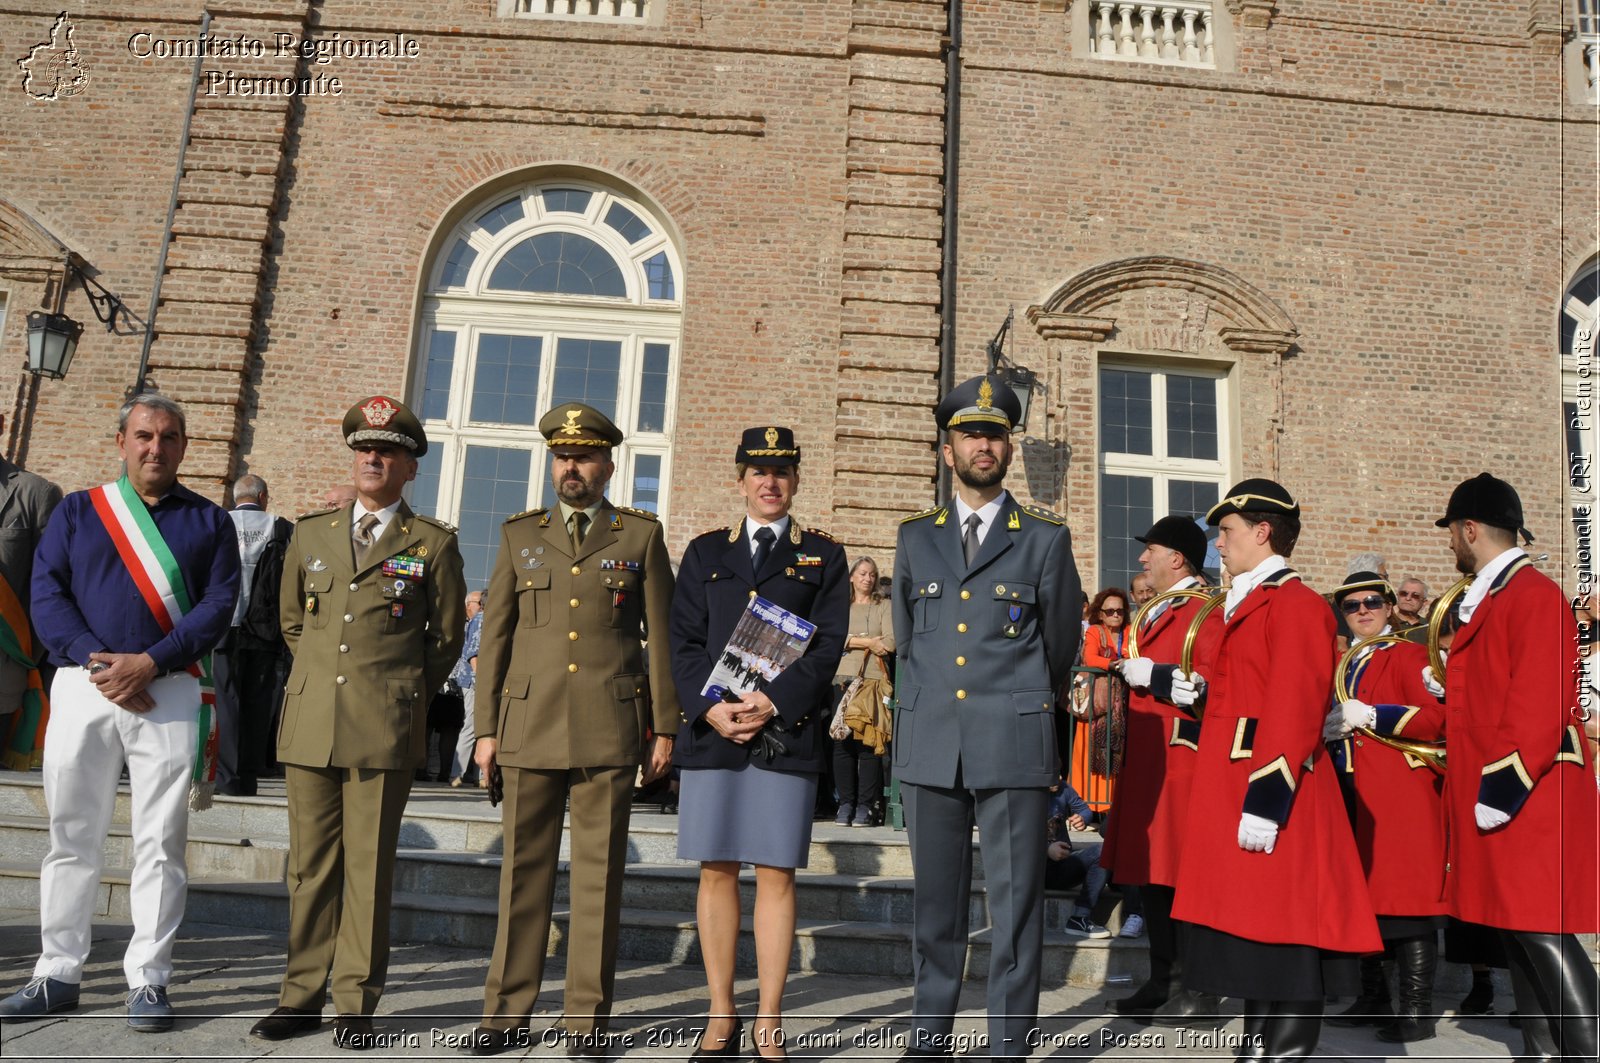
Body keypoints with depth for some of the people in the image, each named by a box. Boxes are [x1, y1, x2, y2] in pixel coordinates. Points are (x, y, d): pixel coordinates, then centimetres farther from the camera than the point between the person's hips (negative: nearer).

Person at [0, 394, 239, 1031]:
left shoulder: (209, 521, 8)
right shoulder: (75, 512, 13)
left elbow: (218, 605, -2)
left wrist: (148, 663, -13)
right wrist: (95, 661, -11)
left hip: (169, 694, -2)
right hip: (84, 686, 2)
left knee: (161, 842, -1)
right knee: (72, 836, 8)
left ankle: (148, 981, 8)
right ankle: (58, 974, 20)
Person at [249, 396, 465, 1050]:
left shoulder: (434, 543, 3)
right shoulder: (311, 534, 13)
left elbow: (446, 638, 9)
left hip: (385, 729, -3)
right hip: (311, 723, 3)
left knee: (369, 868, 1)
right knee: (310, 864, 8)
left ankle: (355, 1005, 10)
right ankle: (302, 997, 19)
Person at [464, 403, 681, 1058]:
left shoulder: (642, 535, 7)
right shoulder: (520, 536, 13)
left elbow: (660, 637, 5)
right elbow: (495, 637, 11)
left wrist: (663, 727, 1)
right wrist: (486, 728, 5)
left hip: (610, 731, -2)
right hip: (530, 728, 2)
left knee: (599, 875, 4)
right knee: (523, 871, 7)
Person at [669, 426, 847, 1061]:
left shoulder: (822, 556, 11)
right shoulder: (705, 553, 15)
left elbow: (828, 644, 0)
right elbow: (684, 641, 7)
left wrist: (773, 701, -13)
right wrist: (711, 707, -9)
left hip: (787, 732, -1)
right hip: (711, 730, 2)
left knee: (776, 876, 0)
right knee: (717, 871, 5)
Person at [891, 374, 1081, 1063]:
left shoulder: (1046, 538, 5)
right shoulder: (915, 537, 13)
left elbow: (1061, 646, 13)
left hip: (1015, 746, -2)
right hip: (931, 744, 2)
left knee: (1015, 903, 2)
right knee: (935, 901, 10)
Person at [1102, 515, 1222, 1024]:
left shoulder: (1207, 610, -10)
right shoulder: (1158, 611, 20)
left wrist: (1151, 675, -19)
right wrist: (1126, 673, 11)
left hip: (1181, 759, -10)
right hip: (1147, 760, 10)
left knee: (1183, 873, -3)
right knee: (1149, 871, 12)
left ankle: (1198, 989, 8)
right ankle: (1164, 982, 22)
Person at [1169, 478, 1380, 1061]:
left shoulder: (1297, 603, -11)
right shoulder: (1245, 604, 19)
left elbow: (1296, 710, -20)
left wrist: (1265, 801, -23)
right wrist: (1200, 688, 11)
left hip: (1271, 793, -10)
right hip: (1233, 786, 10)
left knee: (1283, 936, -4)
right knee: (1250, 928, 15)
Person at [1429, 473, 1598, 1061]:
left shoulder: (1533, 593, -13)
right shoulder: (1489, 599, 17)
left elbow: (1539, 703, -21)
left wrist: (1502, 785, -22)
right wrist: (1451, 688, 13)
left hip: (1527, 795, -10)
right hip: (1495, 788, 10)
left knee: (1543, 936, -8)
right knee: (1517, 933, 13)